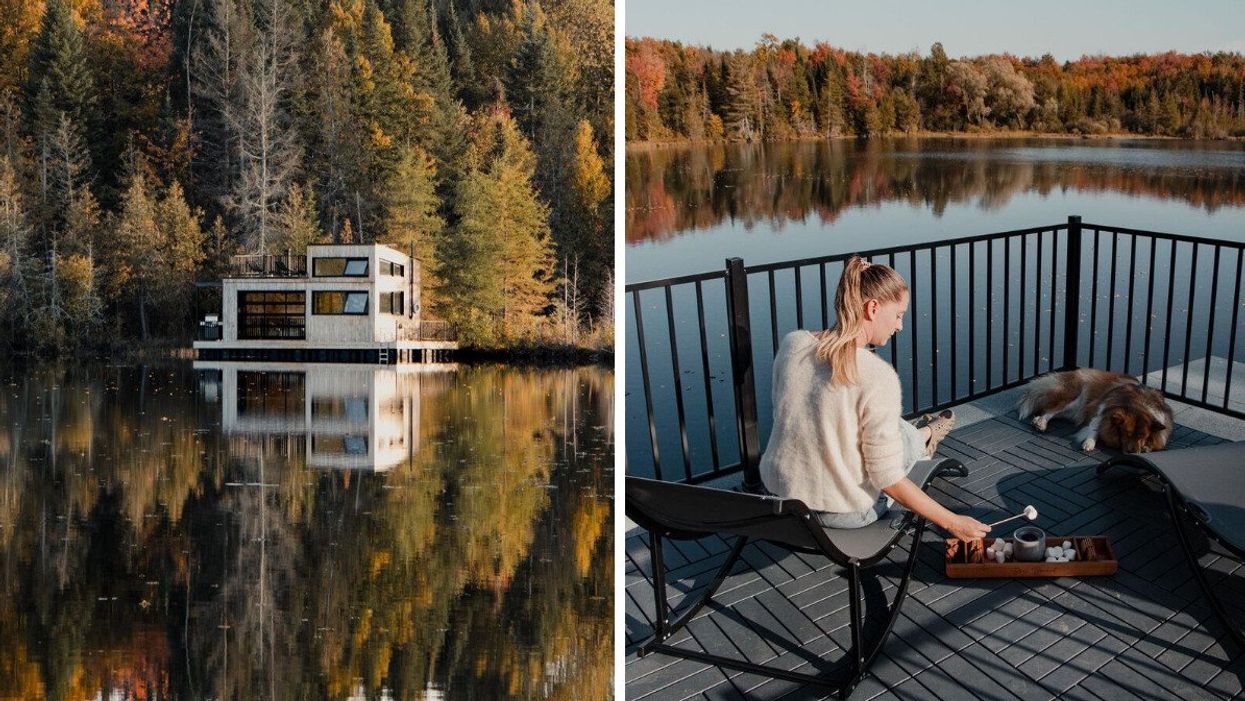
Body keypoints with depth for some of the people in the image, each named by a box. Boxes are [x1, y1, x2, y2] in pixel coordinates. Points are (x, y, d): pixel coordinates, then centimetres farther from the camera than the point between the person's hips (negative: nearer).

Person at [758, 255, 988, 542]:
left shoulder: (792, 343, -9)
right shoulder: (878, 378, -25)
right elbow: (888, 479, -21)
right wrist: (952, 522, -10)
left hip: (780, 489, 5)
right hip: (844, 514, -5)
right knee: (908, 435, 22)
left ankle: (923, 437, 56)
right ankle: (924, 438, 55)